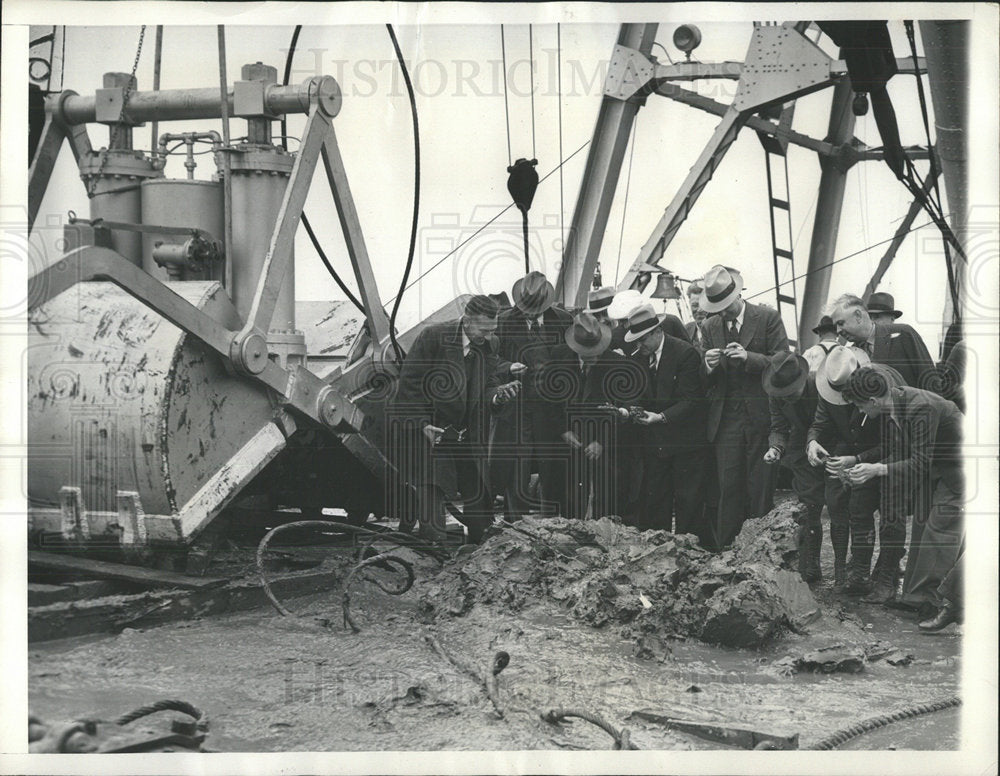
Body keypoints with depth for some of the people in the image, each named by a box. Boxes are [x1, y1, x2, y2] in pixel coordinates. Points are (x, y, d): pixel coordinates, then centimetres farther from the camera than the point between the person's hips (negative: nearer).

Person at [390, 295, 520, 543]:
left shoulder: (490, 345, 2)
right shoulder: (433, 337, -14)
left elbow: (487, 386, 6)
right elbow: (409, 384, -11)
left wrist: (497, 395, -19)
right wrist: (423, 424, -17)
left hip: (465, 435, 5)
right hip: (422, 428, -5)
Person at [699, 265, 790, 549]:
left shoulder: (768, 318, -1)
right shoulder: (711, 326, 11)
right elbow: (706, 379, 13)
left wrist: (749, 357, -19)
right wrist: (708, 365, -10)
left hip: (760, 416, -3)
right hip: (726, 418, 3)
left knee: (760, 487, 2)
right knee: (728, 488, 1)